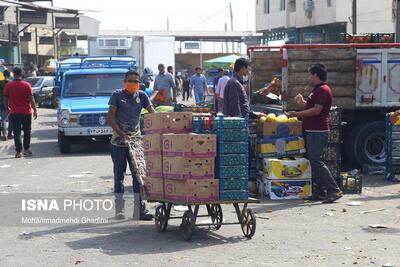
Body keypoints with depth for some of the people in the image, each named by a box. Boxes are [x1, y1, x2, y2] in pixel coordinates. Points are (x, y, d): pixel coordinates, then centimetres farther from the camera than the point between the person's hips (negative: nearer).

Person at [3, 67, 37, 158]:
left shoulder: (8, 86, -2)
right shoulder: (26, 85, -6)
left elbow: (5, 100, 2)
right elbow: (31, 99, -8)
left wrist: (8, 109, 19)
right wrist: (35, 110, 0)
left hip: (14, 113, 1)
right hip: (26, 112, -1)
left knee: (16, 133, 3)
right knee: (27, 131, 13)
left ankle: (18, 151, -1)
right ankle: (26, 149, 16)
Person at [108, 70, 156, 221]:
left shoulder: (141, 95, 7)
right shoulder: (117, 95, -2)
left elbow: (152, 112, -2)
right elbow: (110, 118, -7)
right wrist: (122, 134, -18)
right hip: (118, 141, -3)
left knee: (138, 174, 1)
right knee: (119, 174, 3)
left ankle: (139, 210, 5)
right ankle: (119, 210, 10)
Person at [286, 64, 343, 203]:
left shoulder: (323, 90, -13)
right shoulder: (317, 90, 20)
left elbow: (316, 110, -21)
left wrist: (297, 114, -18)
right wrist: (302, 103, 12)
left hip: (318, 132, -11)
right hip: (312, 131, 11)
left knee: (316, 161, -14)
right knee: (314, 161, 10)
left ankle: (334, 190, -13)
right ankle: (319, 192, 14)